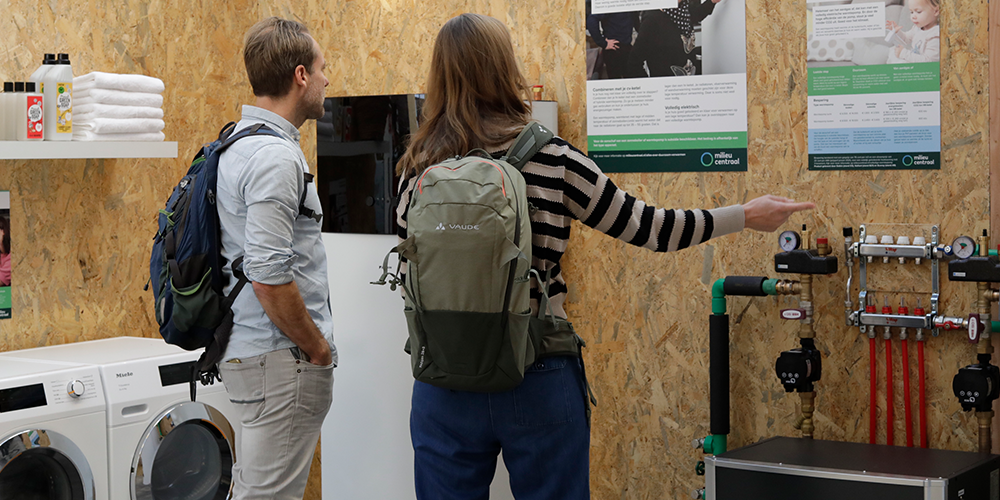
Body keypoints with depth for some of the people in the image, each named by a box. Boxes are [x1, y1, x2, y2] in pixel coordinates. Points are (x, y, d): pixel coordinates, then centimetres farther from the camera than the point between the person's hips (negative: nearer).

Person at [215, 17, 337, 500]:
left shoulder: (237, 144, 13)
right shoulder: (276, 157, -19)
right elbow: (269, 277, -25)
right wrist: (317, 346, -12)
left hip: (246, 350, 10)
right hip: (282, 358, -10)